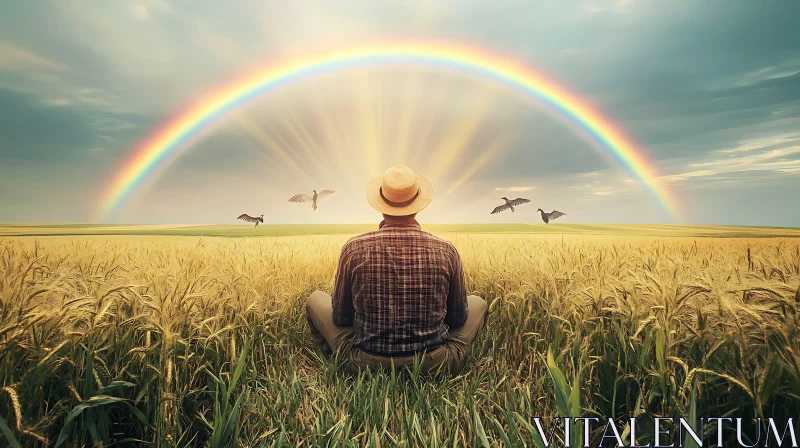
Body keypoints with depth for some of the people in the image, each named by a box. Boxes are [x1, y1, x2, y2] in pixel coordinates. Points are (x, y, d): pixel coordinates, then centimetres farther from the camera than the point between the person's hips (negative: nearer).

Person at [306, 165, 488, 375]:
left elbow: (340, 318, 0)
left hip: (366, 363, 0)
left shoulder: (354, 248, -14)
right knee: (478, 303, 25)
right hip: (434, 365, 1)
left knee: (316, 299, 21)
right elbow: (458, 319, 3)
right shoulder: (446, 251, -11)